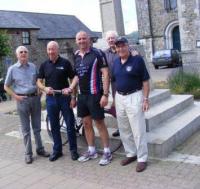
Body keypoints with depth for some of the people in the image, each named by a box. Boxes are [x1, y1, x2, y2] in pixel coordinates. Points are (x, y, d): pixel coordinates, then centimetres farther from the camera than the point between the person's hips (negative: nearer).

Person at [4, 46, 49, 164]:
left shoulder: (33, 66, 5)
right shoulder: (12, 69, -2)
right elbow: (6, 87, 4)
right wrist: (16, 96, -7)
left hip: (35, 98, 3)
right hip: (22, 100, -2)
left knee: (37, 127, 13)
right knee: (26, 129, 4)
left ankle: (40, 149, 26)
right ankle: (28, 153, 14)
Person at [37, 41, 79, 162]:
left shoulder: (65, 63, -3)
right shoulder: (44, 65, 6)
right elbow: (39, 82, 9)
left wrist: (73, 97, -11)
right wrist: (45, 88, -13)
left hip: (65, 97, -3)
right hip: (50, 99, 3)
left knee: (70, 125, 3)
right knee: (54, 126, 10)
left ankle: (73, 150, 16)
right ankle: (57, 150, 23)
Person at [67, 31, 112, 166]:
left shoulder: (97, 53, -9)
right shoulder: (76, 56, 11)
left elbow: (105, 74, -13)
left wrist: (105, 94, -18)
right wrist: (71, 88, 4)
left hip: (95, 94, -7)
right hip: (82, 95, 7)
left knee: (99, 123, -1)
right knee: (87, 123, 12)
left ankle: (107, 152, 12)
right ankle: (92, 151, 26)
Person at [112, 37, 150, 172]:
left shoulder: (137, 60, -8)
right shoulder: (116, 62, 9)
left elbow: (145, 81, -8)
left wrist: (146, 99, -13)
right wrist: (115, 98, 12)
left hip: (134, 97, -6)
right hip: (119, 97, 6)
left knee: (138, 129, -2)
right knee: (124, 129, 13)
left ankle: (142, 158, 9)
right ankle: (131, 154, 28)